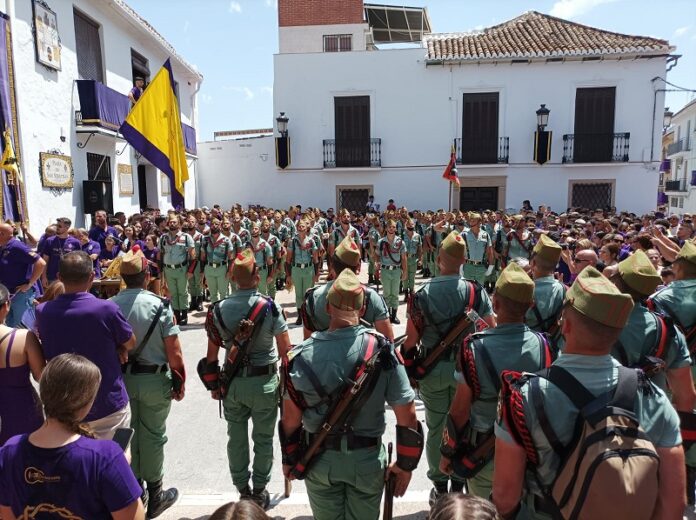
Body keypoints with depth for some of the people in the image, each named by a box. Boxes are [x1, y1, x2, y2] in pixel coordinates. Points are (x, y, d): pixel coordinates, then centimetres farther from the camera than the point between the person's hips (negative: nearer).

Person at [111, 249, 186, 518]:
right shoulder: (159, 304, -17)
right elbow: (173, 350, -15)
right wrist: (179, 382, -4)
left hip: (120, 378, 3)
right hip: (154, 378, -3)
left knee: (129, 433, 19)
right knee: (153, 435, 10)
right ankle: (154, 495, 25)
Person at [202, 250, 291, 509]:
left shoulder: (218, 309, -5)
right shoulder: (270, 307, -14)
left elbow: (211, 354, 0)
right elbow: (285, 351, -11)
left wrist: (214, 385, 12)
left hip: (231, 382, 3)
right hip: (264, 381, -3)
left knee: (236, 438, 16)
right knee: (263, 439, 12)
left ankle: (242, 490, 29)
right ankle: (259, 491, 24)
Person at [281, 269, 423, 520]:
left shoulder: (301, 355, -15)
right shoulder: (381, 350, -18)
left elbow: (291, 417, -7)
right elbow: (407, 416, -15)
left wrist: (290, 459, 9)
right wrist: (405, 464, -1)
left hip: (319, 460, 1)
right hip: (367, 460, 0)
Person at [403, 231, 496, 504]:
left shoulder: (422, 294, -12)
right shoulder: (476, 291, -10)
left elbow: (411, 339, -11)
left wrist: (410, 367, 5)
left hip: (432, 368, 0)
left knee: (436, 428, 13)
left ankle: (439, 487, 26)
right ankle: (459, 484, 29)